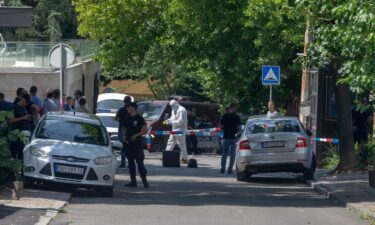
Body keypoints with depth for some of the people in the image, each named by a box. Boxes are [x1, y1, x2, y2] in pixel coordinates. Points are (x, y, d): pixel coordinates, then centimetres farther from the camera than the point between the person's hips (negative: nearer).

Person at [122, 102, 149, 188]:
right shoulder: (127, 119, 12)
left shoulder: (140, 118, -5)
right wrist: (123, 136, 2)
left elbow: (145, 130, -7)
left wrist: (136, 135, -18)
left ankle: (144, 181, -9)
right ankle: (133, 180, 12)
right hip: (128, 142, 6)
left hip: (137, 142, -6)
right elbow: (124, 128, 21)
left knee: (139, 162, -11)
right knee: (130, 162, 7)